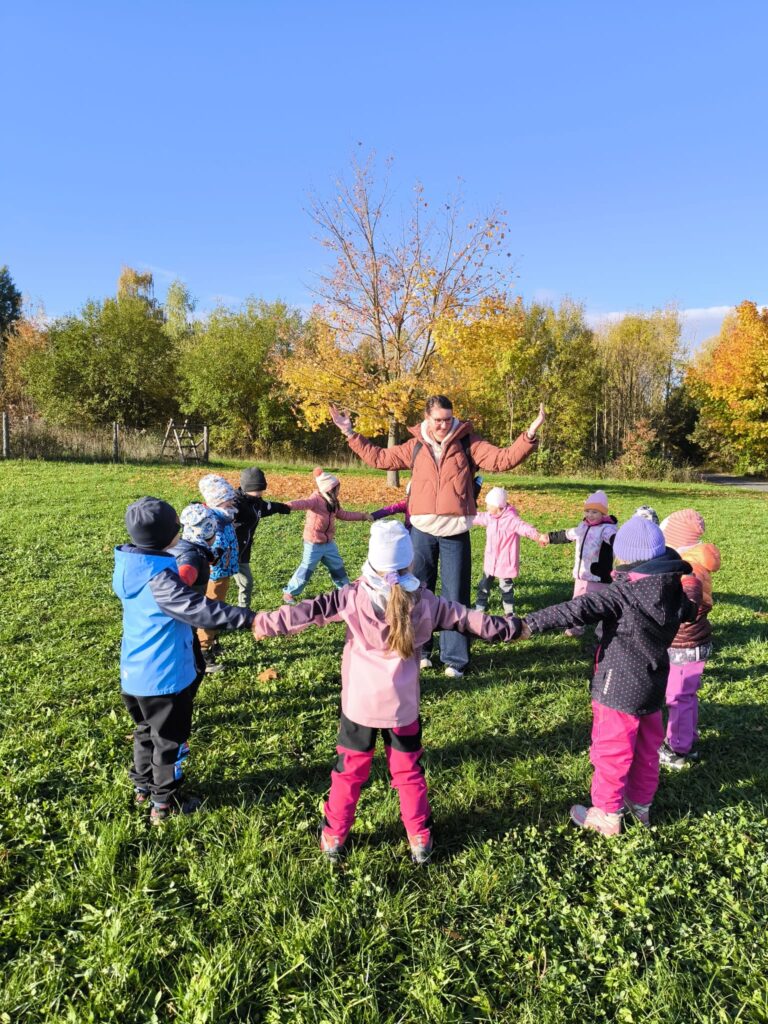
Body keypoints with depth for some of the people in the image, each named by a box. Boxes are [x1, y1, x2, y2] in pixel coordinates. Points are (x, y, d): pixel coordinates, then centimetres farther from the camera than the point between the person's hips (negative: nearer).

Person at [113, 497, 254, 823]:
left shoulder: (130, 567, -1)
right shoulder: (159, 578, -29)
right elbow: (198, 609, -36)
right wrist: (248, 618, -39)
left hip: (135, 673, 9)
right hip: (164, 677, -8)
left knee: (146, 731, 28)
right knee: (170, 740, 12)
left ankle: (143, 786, 46)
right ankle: (165, 803, 29)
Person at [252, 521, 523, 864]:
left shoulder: (354, 596, -12)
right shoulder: (424, 601, -7)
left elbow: (309, 611, -12)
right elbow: (466, 618, 1)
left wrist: (264, 623, -3)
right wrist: (511, 628, 13)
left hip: (359, 703, 0)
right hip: (402, 705, 1)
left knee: (349, 771, 17)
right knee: (408, 772, 19)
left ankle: (334, 837, 31)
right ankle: (420, 840, 29)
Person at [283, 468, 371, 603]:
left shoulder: (333, 503, 8)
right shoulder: (316, 499, -20)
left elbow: (343, 515, 22)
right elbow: (304, 503, -41)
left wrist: (362, 516, 24)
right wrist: (289, 506, -62)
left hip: (329, 543, 8)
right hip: (314, 544, -7)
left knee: (338, 567, 18)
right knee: (306, 570, 0)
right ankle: (289, 593, 15)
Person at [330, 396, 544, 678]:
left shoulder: (468, 444, 1)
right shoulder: (414, 447, 7)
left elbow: (502, 459, -7)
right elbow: (379, 457, 15)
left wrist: (529, 435, -18)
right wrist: (351, 434, 13)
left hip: (455, 531, -2)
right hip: (421, 530, 2)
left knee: (455, 595, 5)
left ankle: (455, 659, 16)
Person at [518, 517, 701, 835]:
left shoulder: (623, 592, -24)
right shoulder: (676, 590, -3)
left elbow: (579, 610, -34)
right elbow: (689, 612, 19)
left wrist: (531, 623, -37)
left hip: (619, 689, -7)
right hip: (653, 686, 7)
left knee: (611, 751, 7)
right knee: (647, 748, 22)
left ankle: (606, 815, 20)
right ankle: (641, 803, 39)